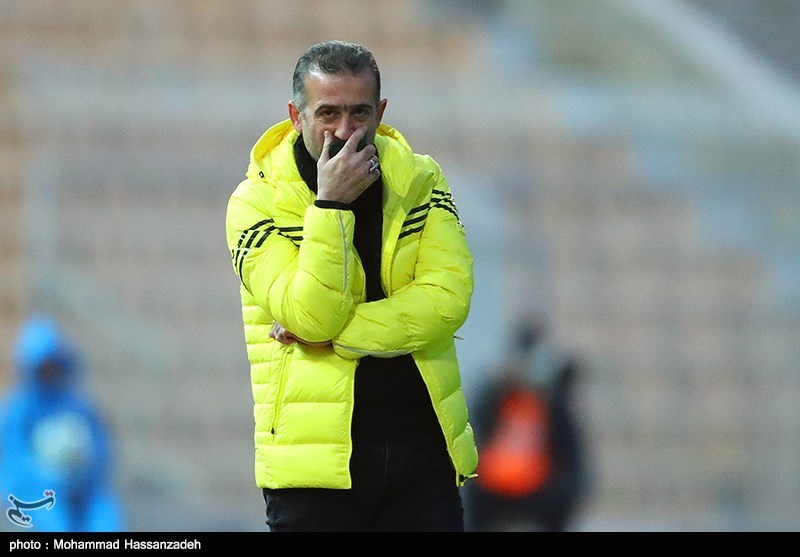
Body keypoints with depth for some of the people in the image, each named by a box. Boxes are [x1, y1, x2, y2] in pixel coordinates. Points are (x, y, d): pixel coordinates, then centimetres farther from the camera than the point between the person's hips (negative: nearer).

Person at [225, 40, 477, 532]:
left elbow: (446, 299, -7)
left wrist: (335, 335, -15)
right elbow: (311, 316, -16)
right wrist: (331, 206, -20)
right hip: (316, 455, -2)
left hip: (425, 448, 2)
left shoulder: (420, 182, 6)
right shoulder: (257, 203, -4)